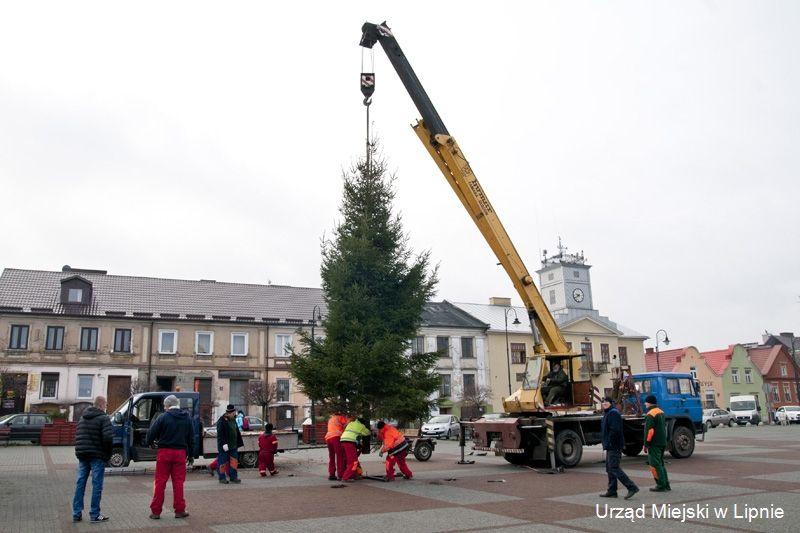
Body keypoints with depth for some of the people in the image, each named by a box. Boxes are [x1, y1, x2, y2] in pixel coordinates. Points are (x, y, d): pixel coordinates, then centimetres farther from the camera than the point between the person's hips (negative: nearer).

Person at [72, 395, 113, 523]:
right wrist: (107, 453, -8)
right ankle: (95, 515, 5)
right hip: (97, 456, -7)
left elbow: (77, 436, 15)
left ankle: (77, 514, 15)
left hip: (82, 456, 7)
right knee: (97, 485, 0)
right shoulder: (103, 418, -12)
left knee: (80, 484, 12)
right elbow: (108, 437, -21)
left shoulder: (82, 418, 14)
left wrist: (79, 451, 15)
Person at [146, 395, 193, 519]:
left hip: (164, 452, -3)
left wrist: (150, 443, 15)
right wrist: (189, 453, 17)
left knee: (160, 482, 5)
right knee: (178, 481, 8)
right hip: (180, 452, 3)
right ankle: (180, 510, 12)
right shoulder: (187, 418, 6)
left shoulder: (163, 417, -8)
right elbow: (191, 438, 10)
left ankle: (155, 511, 9)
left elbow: (151, 433, -6)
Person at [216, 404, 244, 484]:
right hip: (224, 446, -7)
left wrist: (238, 444, 19)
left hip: (233, 446, 7)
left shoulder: (233, 420, 13)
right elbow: (220, 434, -18)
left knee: (234, 461, 3)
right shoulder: (222, 421, -12)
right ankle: (222, 478, 14)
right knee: (224, 462, 2)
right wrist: (224, 444, -23)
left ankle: (233, 477, 9)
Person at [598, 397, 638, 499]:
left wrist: (609, 443, -21)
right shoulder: (607, 413, 18)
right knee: (610, 468, 13)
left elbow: (615, 430, -23)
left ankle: (632, 487, -9)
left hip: (614, 446, -11)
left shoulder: (613, 413, -15)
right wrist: (606, 444, 19)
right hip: (610, 446, 11)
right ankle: (611, 491, 18)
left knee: (614, 468, -11)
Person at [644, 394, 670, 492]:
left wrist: (646, 444, -14)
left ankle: (661, 485, -3)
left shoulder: (650, 414, -16)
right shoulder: (661, 412, 13)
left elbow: (649, 430, -20)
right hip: (663, 442, 9)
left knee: (655, 464, -3)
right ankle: (666, 484, 19)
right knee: (660, 463, 17)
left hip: (654, 444, -9)